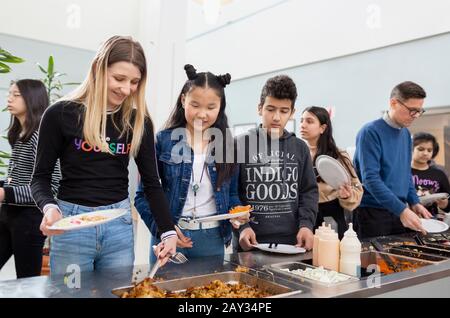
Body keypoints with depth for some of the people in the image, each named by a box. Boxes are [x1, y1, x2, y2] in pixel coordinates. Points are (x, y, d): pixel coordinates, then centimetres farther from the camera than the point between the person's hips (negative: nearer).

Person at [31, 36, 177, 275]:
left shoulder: (138, 121, 1)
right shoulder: (61, 114, -7)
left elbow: (151, 182, 3)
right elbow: (40, 177, -1)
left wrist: (168, 231, -6)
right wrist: (49, 207, -22)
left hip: (119, 224, 3)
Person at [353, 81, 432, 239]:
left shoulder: (406, 134, 9)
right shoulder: (370, 132, -15)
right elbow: (370, 178, -21)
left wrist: (414, 202, 5)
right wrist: (401, 210, -23)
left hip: (400, 210, 7)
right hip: (373, 212, -7)